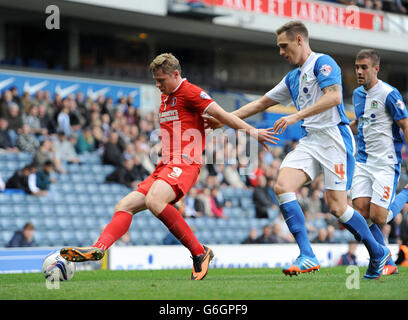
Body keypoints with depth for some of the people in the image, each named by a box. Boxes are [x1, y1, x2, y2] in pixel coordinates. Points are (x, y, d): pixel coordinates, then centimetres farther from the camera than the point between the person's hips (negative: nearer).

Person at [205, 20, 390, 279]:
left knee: (337, 205, -10)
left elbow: (334, 96, -21)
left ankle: (379, 253, 11)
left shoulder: (323, 62, -5)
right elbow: (261, 103, 29)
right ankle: (308, 257, -19)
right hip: (310, 140, 8)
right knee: (283, 186, -15)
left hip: (334, 136, -8)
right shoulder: (293, 78, 21)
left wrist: (296, 116, -24)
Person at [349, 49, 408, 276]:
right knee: (361, 211, -9)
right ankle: (388, 264, 3)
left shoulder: (389, 94, -11)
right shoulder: (357, 94, 12)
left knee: (378, 217, -13)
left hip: (386, 163, -7)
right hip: (363, 162, 7)